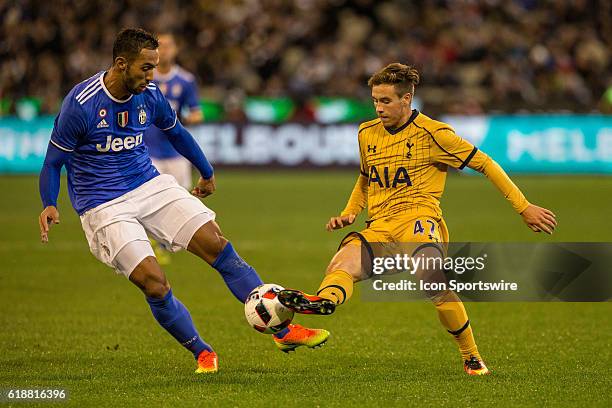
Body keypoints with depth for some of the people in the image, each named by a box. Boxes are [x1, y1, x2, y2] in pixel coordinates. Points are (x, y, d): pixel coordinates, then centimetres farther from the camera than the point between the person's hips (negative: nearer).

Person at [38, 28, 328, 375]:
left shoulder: (150, 95, 0)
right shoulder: (81, 104, -17)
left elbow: (176, 132, 20)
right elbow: (53, 163, -8)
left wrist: (208, 174, 33)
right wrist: (50, 205, -25)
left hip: (151, 186, 5)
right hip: (105, 207, -5)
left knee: (218, 246, -9)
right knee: (154, 282, -20)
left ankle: (284, 331, -3)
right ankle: (202, 353, 4)